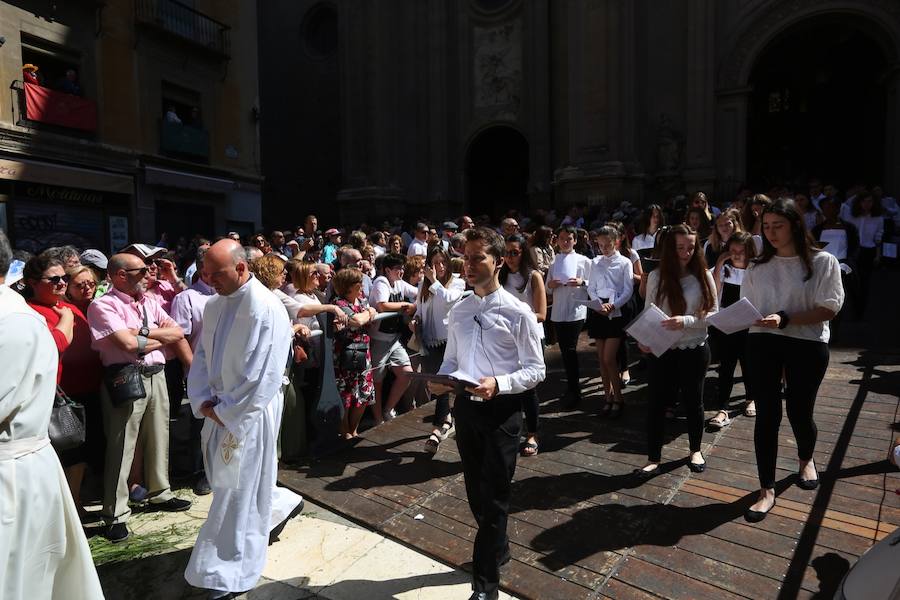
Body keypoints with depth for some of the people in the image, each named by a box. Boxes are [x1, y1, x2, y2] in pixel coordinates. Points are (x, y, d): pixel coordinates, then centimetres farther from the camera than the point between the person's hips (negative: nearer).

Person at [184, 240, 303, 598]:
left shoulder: (267, 310, -20)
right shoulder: (214, 306, 4)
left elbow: (264, 377, -21)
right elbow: (202, 357, 10)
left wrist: (225, 411, -15)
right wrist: (203, 401, -4)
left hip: (250, 412, -8)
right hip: (218, 409, 8)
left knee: (238, 491, 3)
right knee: (225, 482, 20)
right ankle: (281, 505, 44)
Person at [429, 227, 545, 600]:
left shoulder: (518, 313, -11)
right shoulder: (458, 311, 5)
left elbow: (536, 370, -10)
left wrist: (498, 384, -25)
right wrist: (441, 380, -8)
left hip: (501, 411, -5)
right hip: (465, 407, 6)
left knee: (494, 495, 3)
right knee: (475, 490, 19)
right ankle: (497, 548, 46)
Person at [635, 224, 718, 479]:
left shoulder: (703, 276, -4)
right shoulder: (656, 277, -3)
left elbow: (713, 315, -5)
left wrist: (686, 321, -22)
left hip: (695, 351, 0)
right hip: (662, 351, 0)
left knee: (693, 401, 16)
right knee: (657, 403, 4)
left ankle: (695, 450, 37)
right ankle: (653, 459, 16)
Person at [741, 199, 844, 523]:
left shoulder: (823, 262, -2)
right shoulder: (757, 267, 7)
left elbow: (829, 309, -9)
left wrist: (784, 319, -21)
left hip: (807, 345, -2)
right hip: (763, 344, 2)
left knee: (799, 412, 12)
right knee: (766, 415, 1)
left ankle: (806, 460, 48)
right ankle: (767, 491, 11)